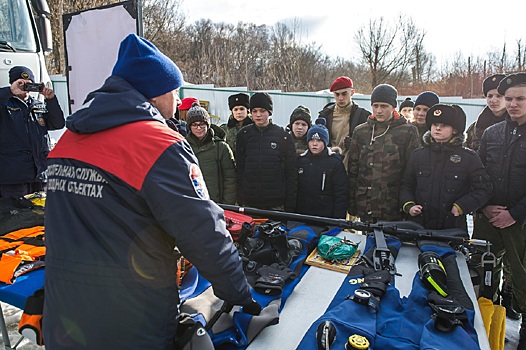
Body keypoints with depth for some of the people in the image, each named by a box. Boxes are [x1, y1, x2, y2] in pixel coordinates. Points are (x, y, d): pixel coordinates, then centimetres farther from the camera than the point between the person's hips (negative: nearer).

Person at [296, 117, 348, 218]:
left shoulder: (335, 162, -4)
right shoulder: (300, 160, 7)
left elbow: (341, 194, -5)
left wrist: (339, 218, -11)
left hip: (327, 217, -3)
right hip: (302, 215, 3)